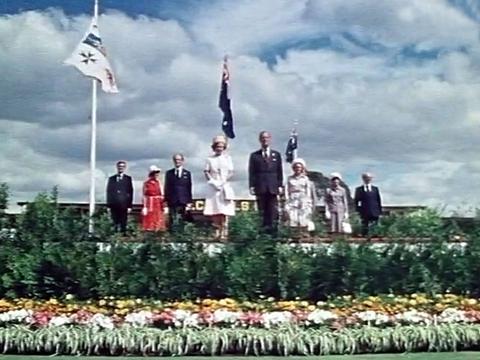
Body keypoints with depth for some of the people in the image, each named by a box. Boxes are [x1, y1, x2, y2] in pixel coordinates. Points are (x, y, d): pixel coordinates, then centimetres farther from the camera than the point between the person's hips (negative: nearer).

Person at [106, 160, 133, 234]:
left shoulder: (128, 178, 7)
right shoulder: (111, 178, 13)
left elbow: (130, 192, 2)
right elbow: (108, 192, 11)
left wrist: (129, 206, -5)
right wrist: (108, 205, 4)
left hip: (124, 205, -2)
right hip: (114, 205, 2)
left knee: (123, 224, -4)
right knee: (115, 224, 2)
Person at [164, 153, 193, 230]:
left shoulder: (187, 173, 10)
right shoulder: (169, 173, 11)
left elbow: (189, 188, 8)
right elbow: (167, 187, 9)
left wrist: (189, 201, 2)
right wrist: (166, 200, 2)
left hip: (183, 201, 0)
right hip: (172, 201, 0)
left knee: (182, 220, -3)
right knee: (172, 221, -2)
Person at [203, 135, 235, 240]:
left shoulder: (227, 158, 9)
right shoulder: (210, 159, 10)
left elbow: (231, 173, 4)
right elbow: (206, 172, 5)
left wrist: (223, 182, -9)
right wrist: (213, 182, -10)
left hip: (225, 187, -1)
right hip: (213, 187, 1)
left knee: (224, 212, -8)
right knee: (214, 212, -5)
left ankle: (224, 233, -10)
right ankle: (217, 233, -2)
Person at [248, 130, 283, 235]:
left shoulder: (276, 155, 14)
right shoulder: (254, 155, 10)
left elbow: (279, 171, 11)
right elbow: (251, 172, 6)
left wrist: (280, 185, 3)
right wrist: (252, 186, -4)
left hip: (273, 187, 1)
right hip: (260, 187, -1)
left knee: (273, 211, -4)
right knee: (262, 211, -1)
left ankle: (273, 232, -2)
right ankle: (264, 230, 0)